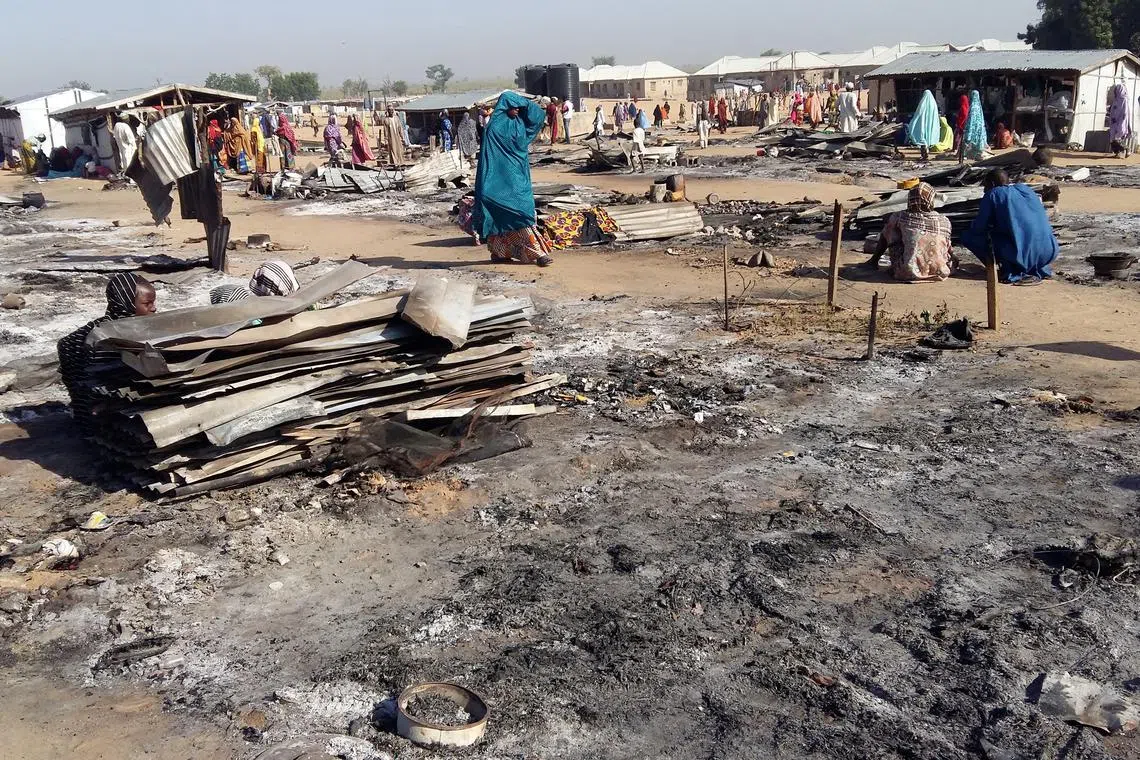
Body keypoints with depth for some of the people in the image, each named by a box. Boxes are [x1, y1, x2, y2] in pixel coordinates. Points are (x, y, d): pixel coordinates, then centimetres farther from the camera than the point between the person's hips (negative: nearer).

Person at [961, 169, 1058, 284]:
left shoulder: (992, 194, 6)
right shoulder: (1026, 189, 23)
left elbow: (979, 227, 4)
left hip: (1020, 252, -6)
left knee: (968, 236, 5)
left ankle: (1014, 273, 1)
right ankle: (1038, 269, 16)